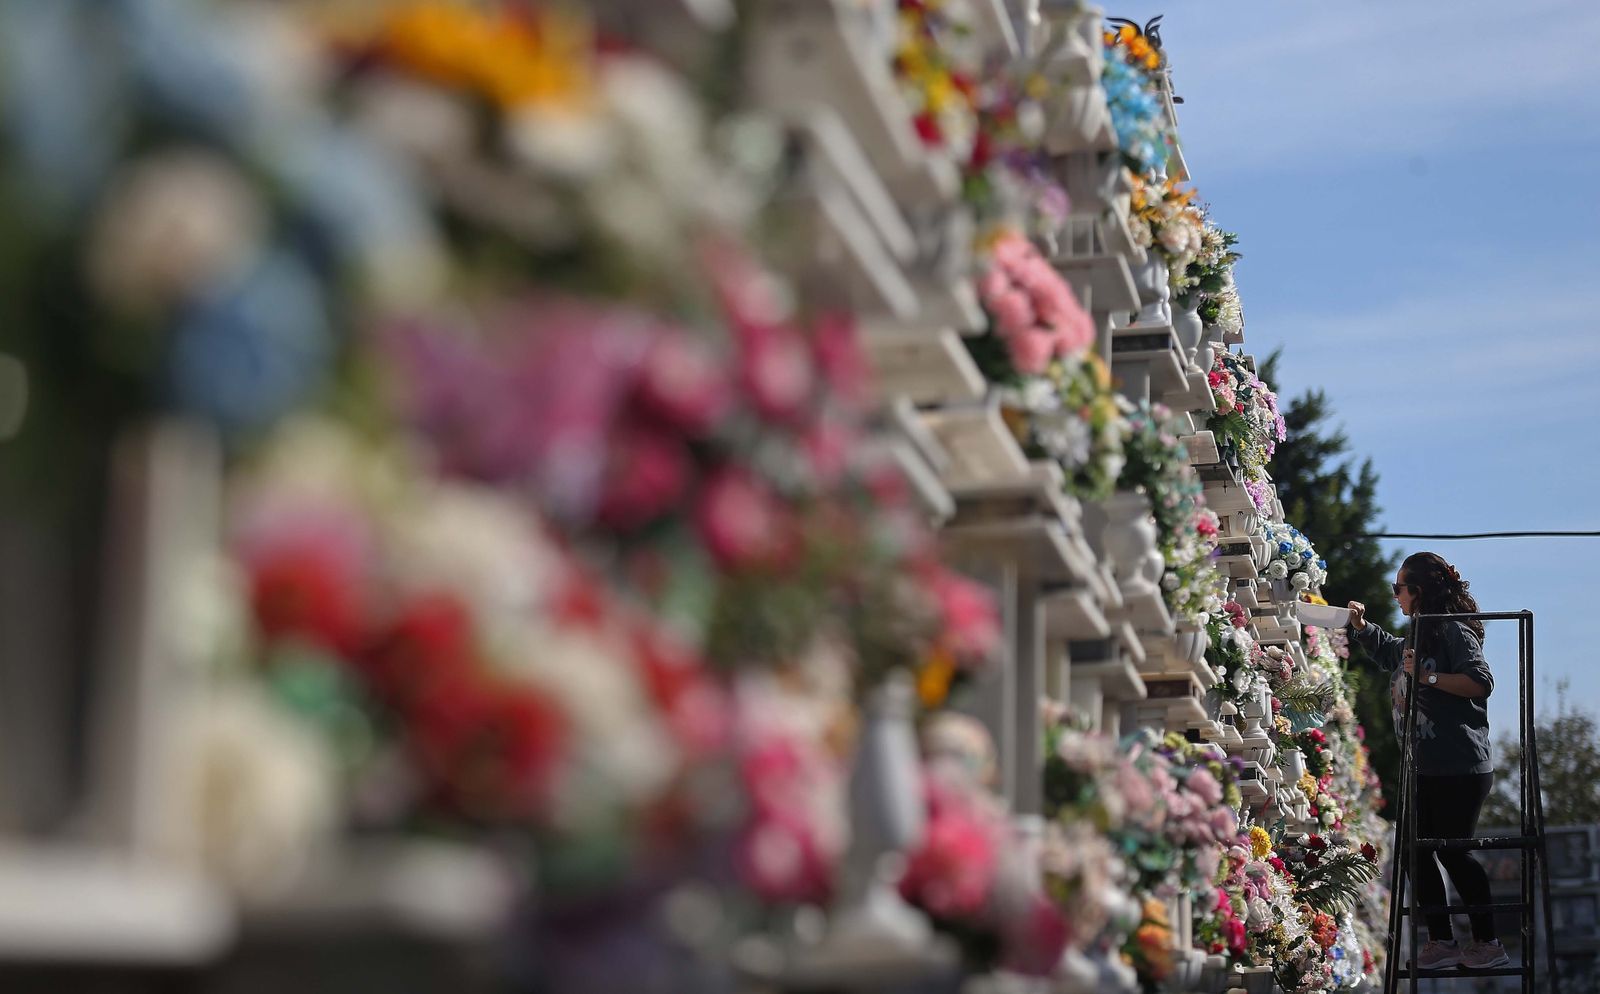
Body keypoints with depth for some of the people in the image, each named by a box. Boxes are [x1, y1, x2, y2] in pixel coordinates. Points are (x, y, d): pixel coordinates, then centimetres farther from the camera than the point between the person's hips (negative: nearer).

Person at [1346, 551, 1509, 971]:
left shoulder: (1454, 632, -10)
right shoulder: (1418, 636, 19)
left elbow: (1481, 682, -22)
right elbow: (1387, 652, 40)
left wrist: (1429, 677, -23)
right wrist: (1359, 625, 26)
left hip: (1460, 770, -10)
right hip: (1425, 768, 10)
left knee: (1453, 851, -6)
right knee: (1418, 850, 7)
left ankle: (1488, 943, 5)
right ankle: (1441, 942, 13)